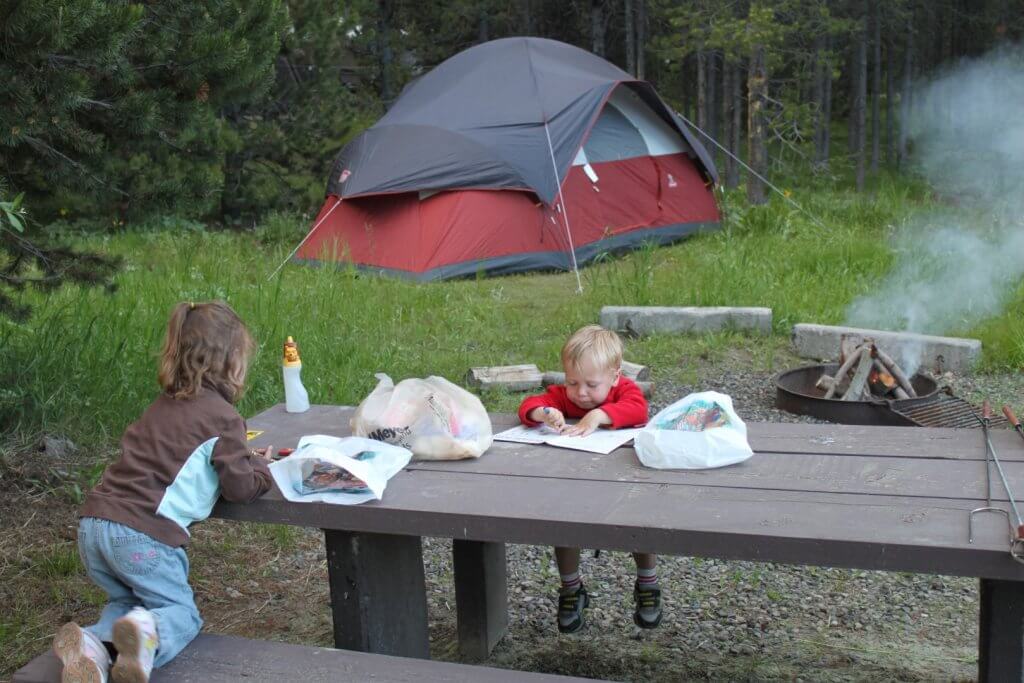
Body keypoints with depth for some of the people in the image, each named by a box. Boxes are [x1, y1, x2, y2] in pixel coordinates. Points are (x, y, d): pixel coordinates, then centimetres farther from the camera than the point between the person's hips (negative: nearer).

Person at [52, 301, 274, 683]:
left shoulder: (165, 404, 18)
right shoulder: (223, 418, -5)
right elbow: (241, 488, -5)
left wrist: (240, 455, 25)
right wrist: (260, 465, 17)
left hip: (94, 522, 7)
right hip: (143, 534, -7)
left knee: (126, 600, 26)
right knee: (182, 612, 10)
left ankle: (95, 644, -6)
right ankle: (149, 633, -25)